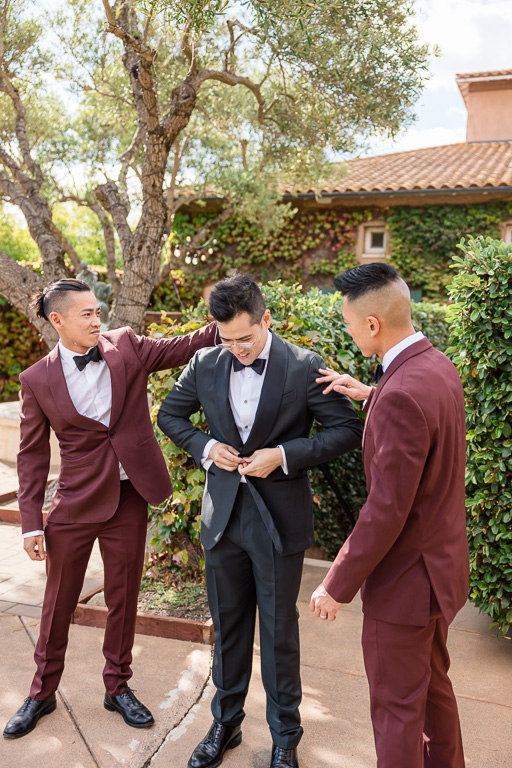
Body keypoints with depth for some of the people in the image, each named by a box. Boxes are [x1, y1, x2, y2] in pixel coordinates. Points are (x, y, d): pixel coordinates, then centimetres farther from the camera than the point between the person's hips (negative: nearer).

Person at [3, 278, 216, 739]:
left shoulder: (126, 346, -2)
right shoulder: (38, 379, -5)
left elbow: (184, 347, -2)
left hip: (129, 497, 2)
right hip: (76, 502, -1)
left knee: (123, 598, 15)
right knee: (59, 602, 13)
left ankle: (118, 687, 35)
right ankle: (42, 693, 36)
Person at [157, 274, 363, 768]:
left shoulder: (304, 367, -12)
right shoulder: (204, 365, -1)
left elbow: (348, 430, -9)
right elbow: (169, 415, 13)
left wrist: (285, 456, -20)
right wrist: (205, 446, -7)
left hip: (279, 521, -3)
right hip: (223, 518, 3)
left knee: (279, 633, 11)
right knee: (227, 626, 18)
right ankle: (225, 723, 40)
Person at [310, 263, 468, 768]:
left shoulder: (401, 395, -30)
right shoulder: (438, 366, -1)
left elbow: (386, 511, -28)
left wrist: (337, 585, -17)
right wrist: (370, 394, 19)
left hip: (406, 580, -9)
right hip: (441, 563, 9)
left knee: (396, 708, 11)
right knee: (433, 685, 27)